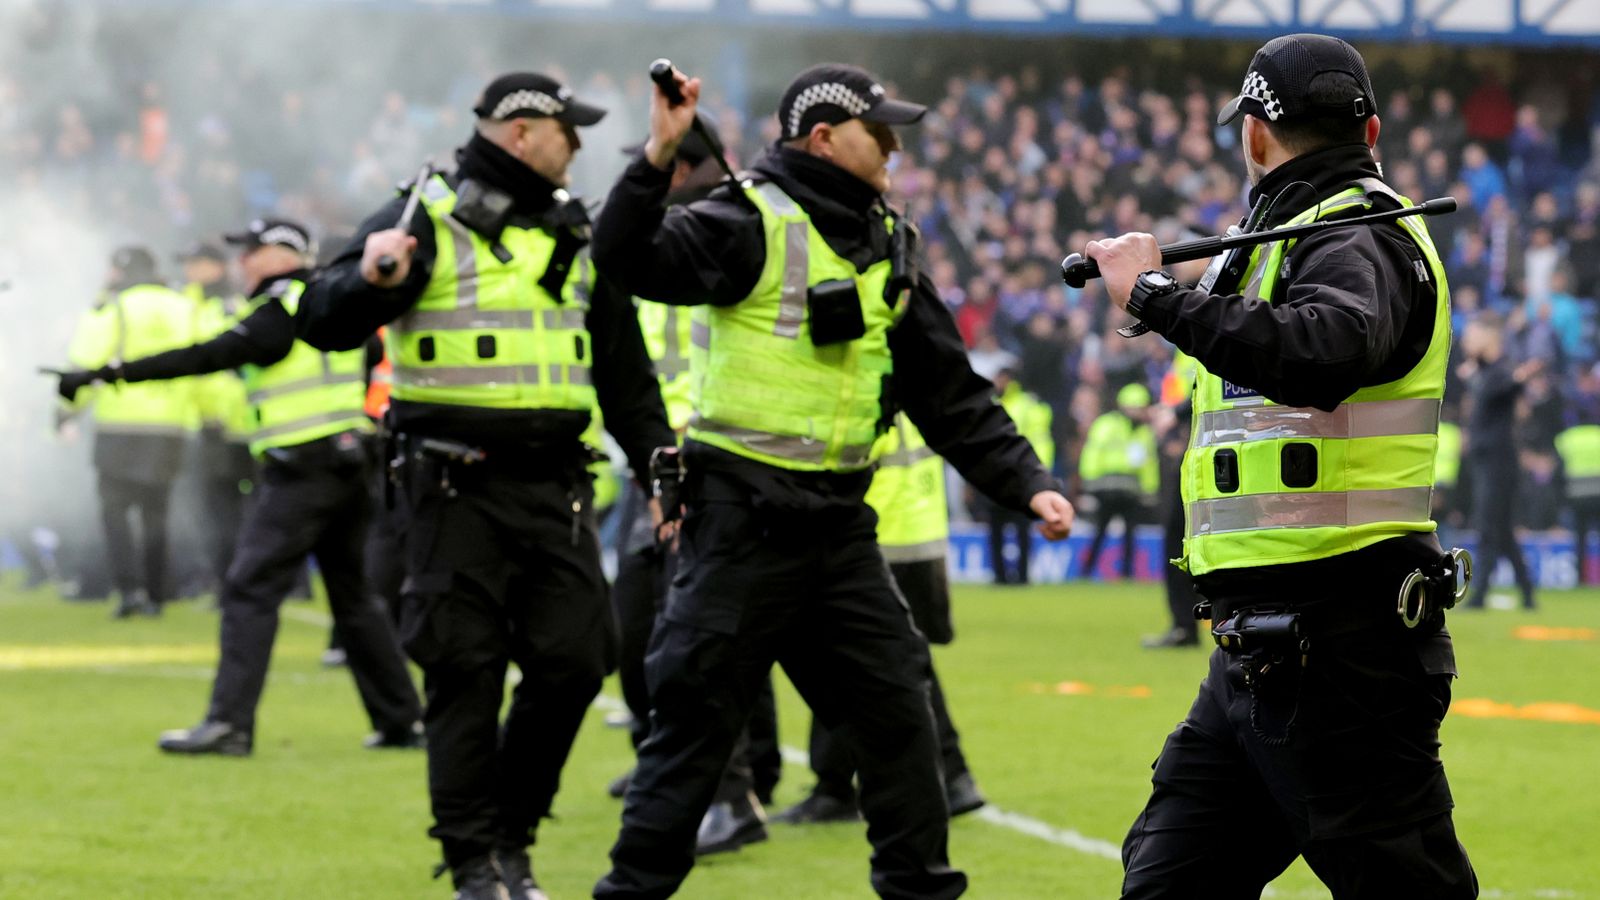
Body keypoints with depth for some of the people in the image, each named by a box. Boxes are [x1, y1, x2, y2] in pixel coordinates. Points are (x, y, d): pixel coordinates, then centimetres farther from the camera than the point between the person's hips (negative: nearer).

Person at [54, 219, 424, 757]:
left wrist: (115, 373, -21)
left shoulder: (281, 313, -11)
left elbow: (208, 358, -19)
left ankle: (229, 723, -16)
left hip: (300, 471, -9)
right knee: (351, 595, 15)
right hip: (349, 465, 9)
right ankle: (402, 719, 16)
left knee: (249, 590, -9)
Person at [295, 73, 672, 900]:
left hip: (553, 483, 5)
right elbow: (323, 323, -9)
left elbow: (623, 367, 21)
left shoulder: (577, 234, 15)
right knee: (465, 671, -4)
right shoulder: (425, 221, -3)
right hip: (455, 487, -5)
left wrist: (661, 467, 13)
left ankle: (511, 832, 17)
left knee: (574, 658, 0)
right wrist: (371, 282, -30)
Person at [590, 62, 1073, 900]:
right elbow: (630, 258, -25)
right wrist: (659, 155, -38)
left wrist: (1025, 482, 8)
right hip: (742, 516, -7)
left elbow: (949, 391, 15)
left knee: (896, 707, 9)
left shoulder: (889, 248, 12)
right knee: (696, 717, -2)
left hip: (838, 519, 7)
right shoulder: (751, 224, -10)